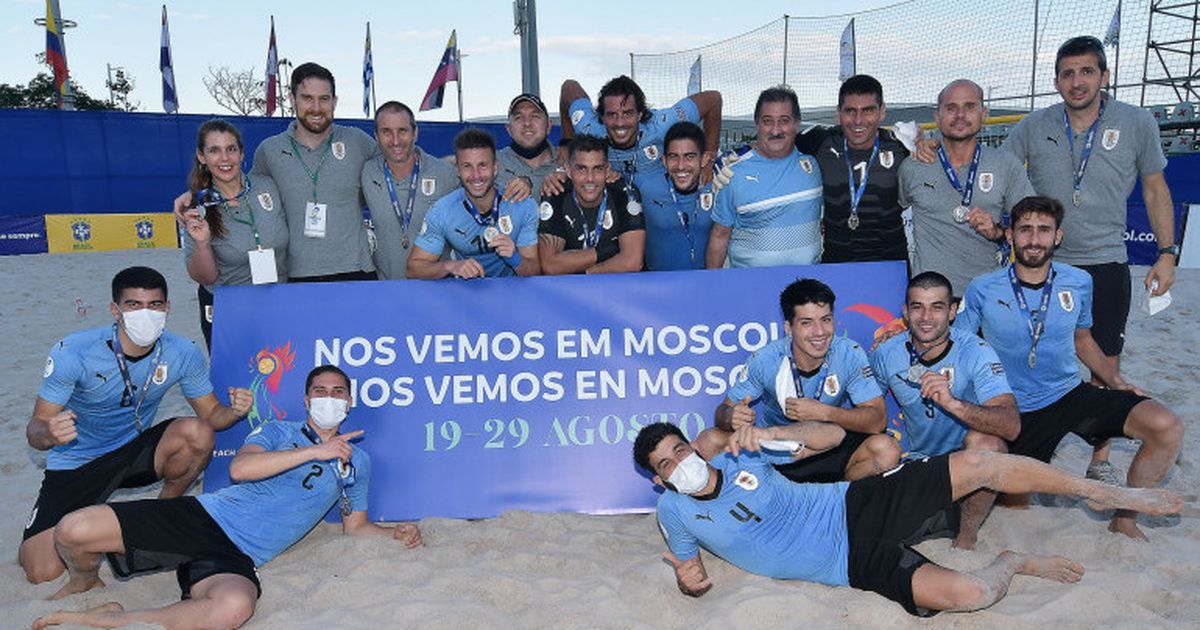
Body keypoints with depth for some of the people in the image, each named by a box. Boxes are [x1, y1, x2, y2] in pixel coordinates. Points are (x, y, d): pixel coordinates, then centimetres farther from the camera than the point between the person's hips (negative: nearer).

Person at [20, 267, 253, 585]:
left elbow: (211, 414, -4)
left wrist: (234, 411, -28)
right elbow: (35, 428, -17)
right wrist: (49, 434, -42)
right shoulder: (73, 353, -23)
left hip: (133, 451, 2)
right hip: (76, 464, -2)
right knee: (41, 571, -16)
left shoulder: (183, 354, -15)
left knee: (197, 433, -28)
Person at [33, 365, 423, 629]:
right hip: (203, 516, 0)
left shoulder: (357, 463, 17)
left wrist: (397, 533, 7)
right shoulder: (279, 432, 10)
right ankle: (85, 581, 20)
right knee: (74, 530, -17)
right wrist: (315, 451, -12)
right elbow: (239, 468, -10)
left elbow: (355, 525, 26)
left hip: (238, 557, 0)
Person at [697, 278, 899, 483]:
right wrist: (731, 416, -35)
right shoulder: (765, 360, -16)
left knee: (887, 449, -26)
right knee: (709, 441, -22)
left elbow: (878, 420, -16)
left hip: (832, 448, 0)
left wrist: (824, 412, -31)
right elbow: (725, 409, -9)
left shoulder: (850, 355, -15)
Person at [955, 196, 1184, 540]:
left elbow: (1082, 340, 15)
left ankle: (1126, 519, 1)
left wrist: (1117, 382, 2)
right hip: (1018, 411, -2)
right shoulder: (982, 289, -11)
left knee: (1167, 428, -18)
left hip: (1071, 394, 3)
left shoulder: (1078, 282, -1)